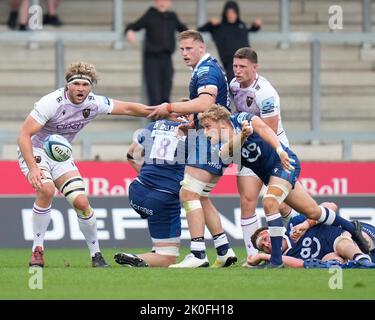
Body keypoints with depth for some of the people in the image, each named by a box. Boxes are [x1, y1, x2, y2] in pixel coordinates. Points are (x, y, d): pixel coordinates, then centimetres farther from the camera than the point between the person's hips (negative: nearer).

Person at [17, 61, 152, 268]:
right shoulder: (52, 102, -27)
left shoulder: (94, 103, -10)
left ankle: (96, 255, 9)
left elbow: (128, 108, 3)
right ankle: (37, 250, -18)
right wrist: (33, 168, -39)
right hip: (34, 151, -5)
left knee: (81, 202, -10)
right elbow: (24, 134, -28)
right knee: (46, 190, -32)